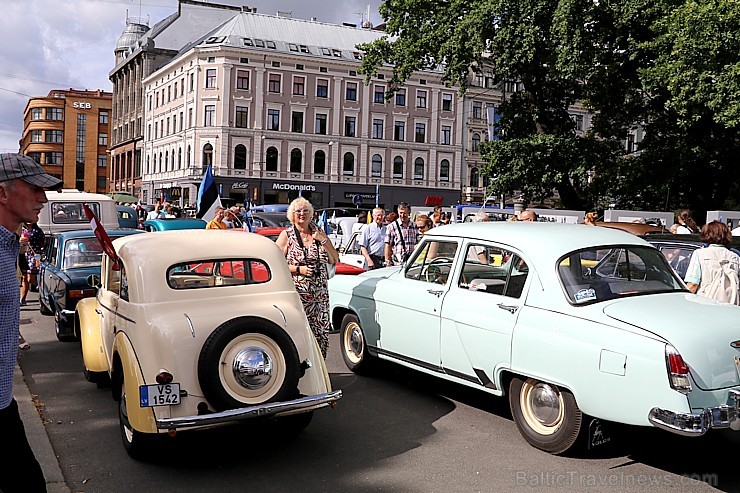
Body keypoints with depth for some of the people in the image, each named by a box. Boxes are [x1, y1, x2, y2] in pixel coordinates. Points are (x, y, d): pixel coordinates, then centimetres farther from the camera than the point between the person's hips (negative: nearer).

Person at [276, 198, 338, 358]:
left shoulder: (319, 233, 12)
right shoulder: (287, 235, 3)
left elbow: (334, 260, 9)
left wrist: (324, 240, -3)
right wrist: (299, 269, -13)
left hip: (320, 294, 4)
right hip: (297, 294, -3)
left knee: (321, 333, 2)